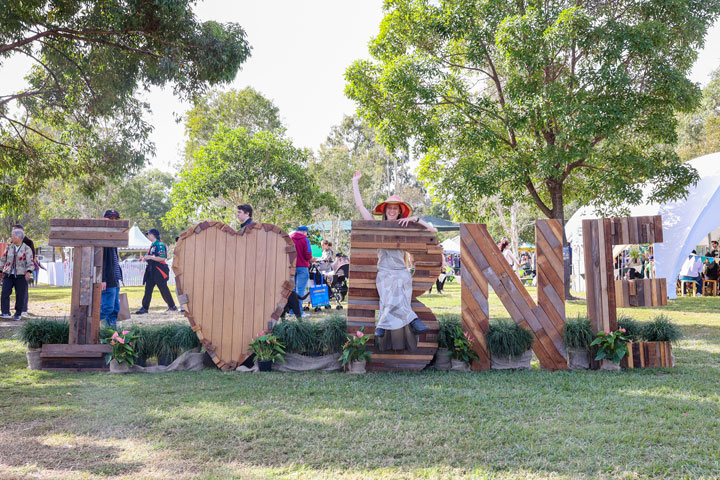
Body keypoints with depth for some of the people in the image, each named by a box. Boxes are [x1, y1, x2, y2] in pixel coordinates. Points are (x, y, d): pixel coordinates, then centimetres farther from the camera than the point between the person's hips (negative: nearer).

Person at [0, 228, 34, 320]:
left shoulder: (27, 249, -3)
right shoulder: (9, 247, 9)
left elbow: (30, 262, -11)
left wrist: (29, 272, -27)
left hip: (21, 275, -3)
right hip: (8, 275, 3)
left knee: (20, 295, 1)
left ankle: (18, 313, 15)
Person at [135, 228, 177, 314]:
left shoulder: (160, 245, -12)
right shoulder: (152, 246, 17)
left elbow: (162, 258, -21)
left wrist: (150, 257, -22)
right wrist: (145, 258, 10)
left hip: (159, 271, -9)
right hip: (152, 271, 9)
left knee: (163, 289, -2)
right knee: (148, 289, 4)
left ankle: (172, 306, 10)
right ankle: (145, 308, 5)